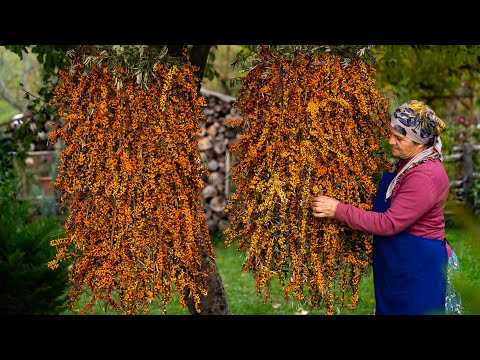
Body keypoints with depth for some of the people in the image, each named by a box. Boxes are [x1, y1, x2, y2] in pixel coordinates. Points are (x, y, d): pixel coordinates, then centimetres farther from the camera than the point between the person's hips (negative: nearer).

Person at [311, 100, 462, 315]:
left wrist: (338, 210, -24)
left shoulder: (426, 177, -24)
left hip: (418, 267, -9)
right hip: (395, 264, 9)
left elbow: (389, 223, -25)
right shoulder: (405, 163, 5)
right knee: (390, 308, 17)